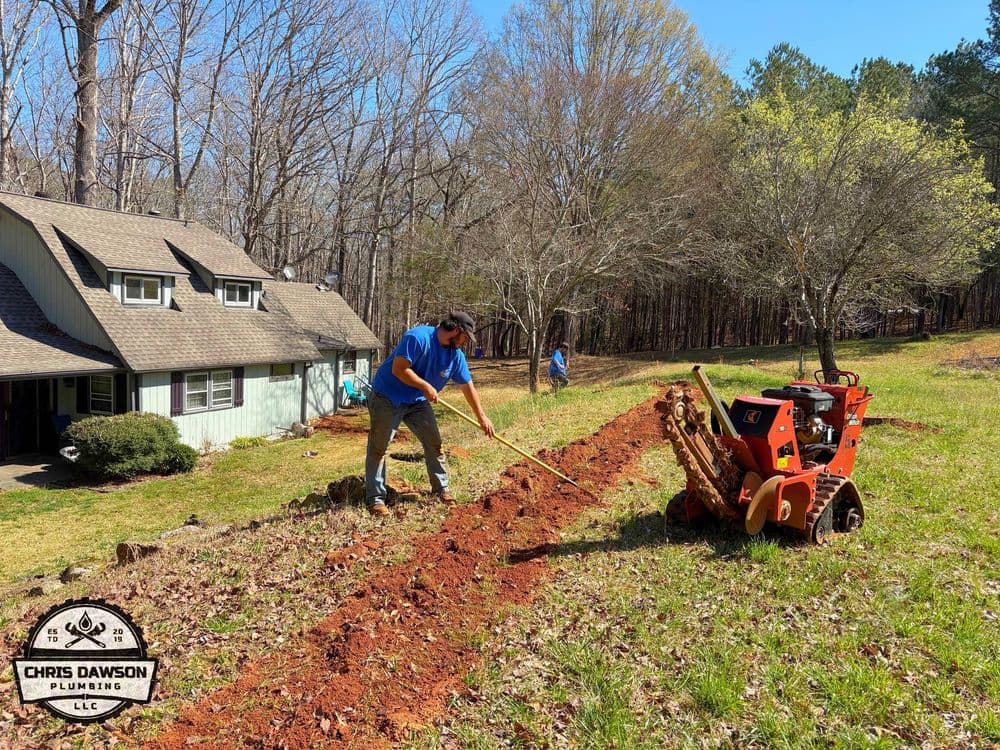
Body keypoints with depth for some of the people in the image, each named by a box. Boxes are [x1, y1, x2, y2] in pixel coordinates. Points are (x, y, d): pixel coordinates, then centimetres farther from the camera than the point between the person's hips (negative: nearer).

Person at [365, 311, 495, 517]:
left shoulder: (456, 354, -3)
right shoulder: (418, 338, -25)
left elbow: (468, 386, 4)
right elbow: (399, 369, -29)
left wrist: (482, 417, 6)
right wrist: (426, 386, -23)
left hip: (418, 402, 7)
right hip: (387, 398, -7)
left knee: (434, 443, 6)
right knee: (378, 448, -3)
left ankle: (441, 488, 21)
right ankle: (375, 498, 5)